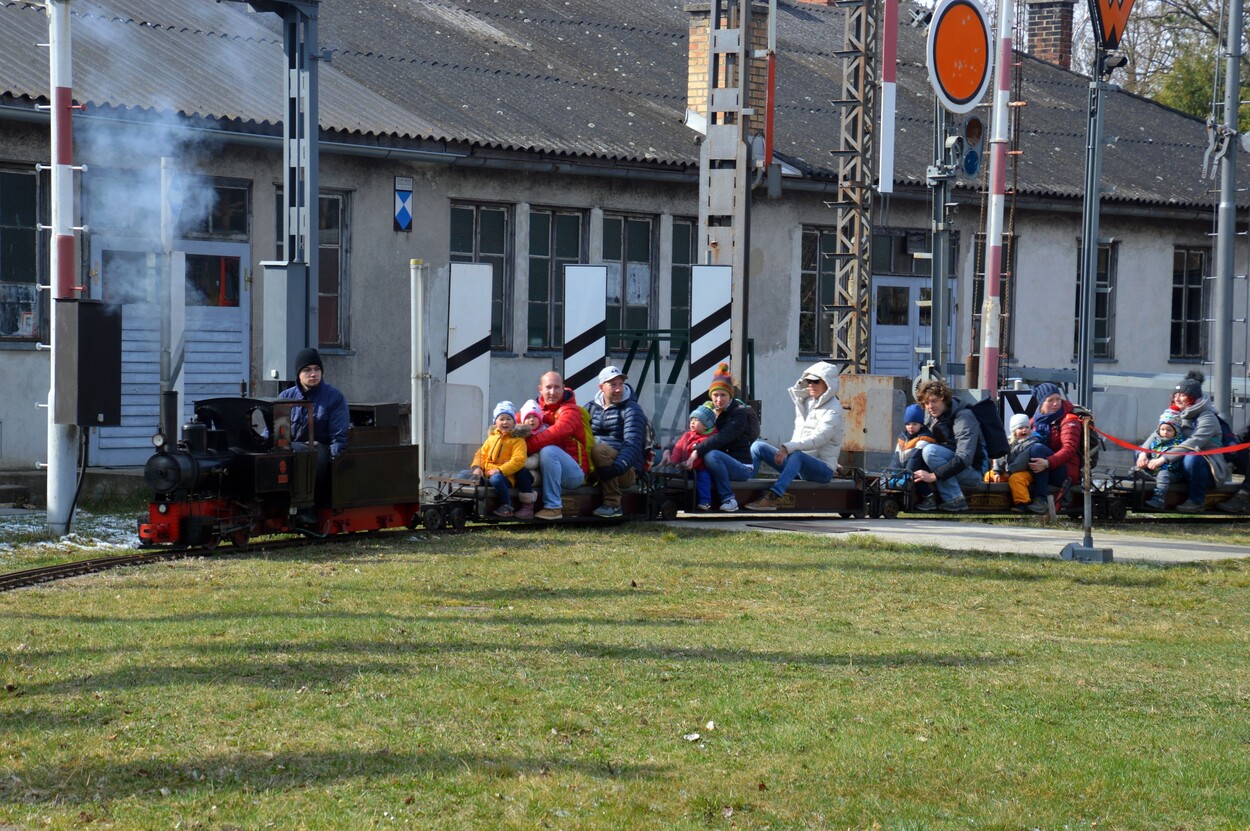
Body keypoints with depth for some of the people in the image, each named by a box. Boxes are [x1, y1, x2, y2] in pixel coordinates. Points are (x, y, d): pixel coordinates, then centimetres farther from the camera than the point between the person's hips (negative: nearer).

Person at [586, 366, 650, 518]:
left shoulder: (631, 409, 1)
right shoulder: (592, 408, 18)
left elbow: (633, 444, -13)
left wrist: (618, 467, -30)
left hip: (627, 472, -4)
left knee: (598, 449, -34)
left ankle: (613, 504, -28)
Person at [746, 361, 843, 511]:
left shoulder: (833, 410, -7)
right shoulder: (806, 402, 17)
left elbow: (818, 439, -23)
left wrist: (788, 448, -33)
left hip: (822, 469, -7)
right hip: (797, 464, 7)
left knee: (797, 455, -40)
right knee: (758, 447, -7)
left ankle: (774, 496, -53)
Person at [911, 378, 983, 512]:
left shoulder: (964, 417, -18)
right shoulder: (934, 418, 8)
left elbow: (965, 458, -28)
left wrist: (934, 475, -32)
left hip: (972, 470, -8)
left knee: (930, 450, -28)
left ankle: (955, 499, -26)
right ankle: (927, 497, -12)